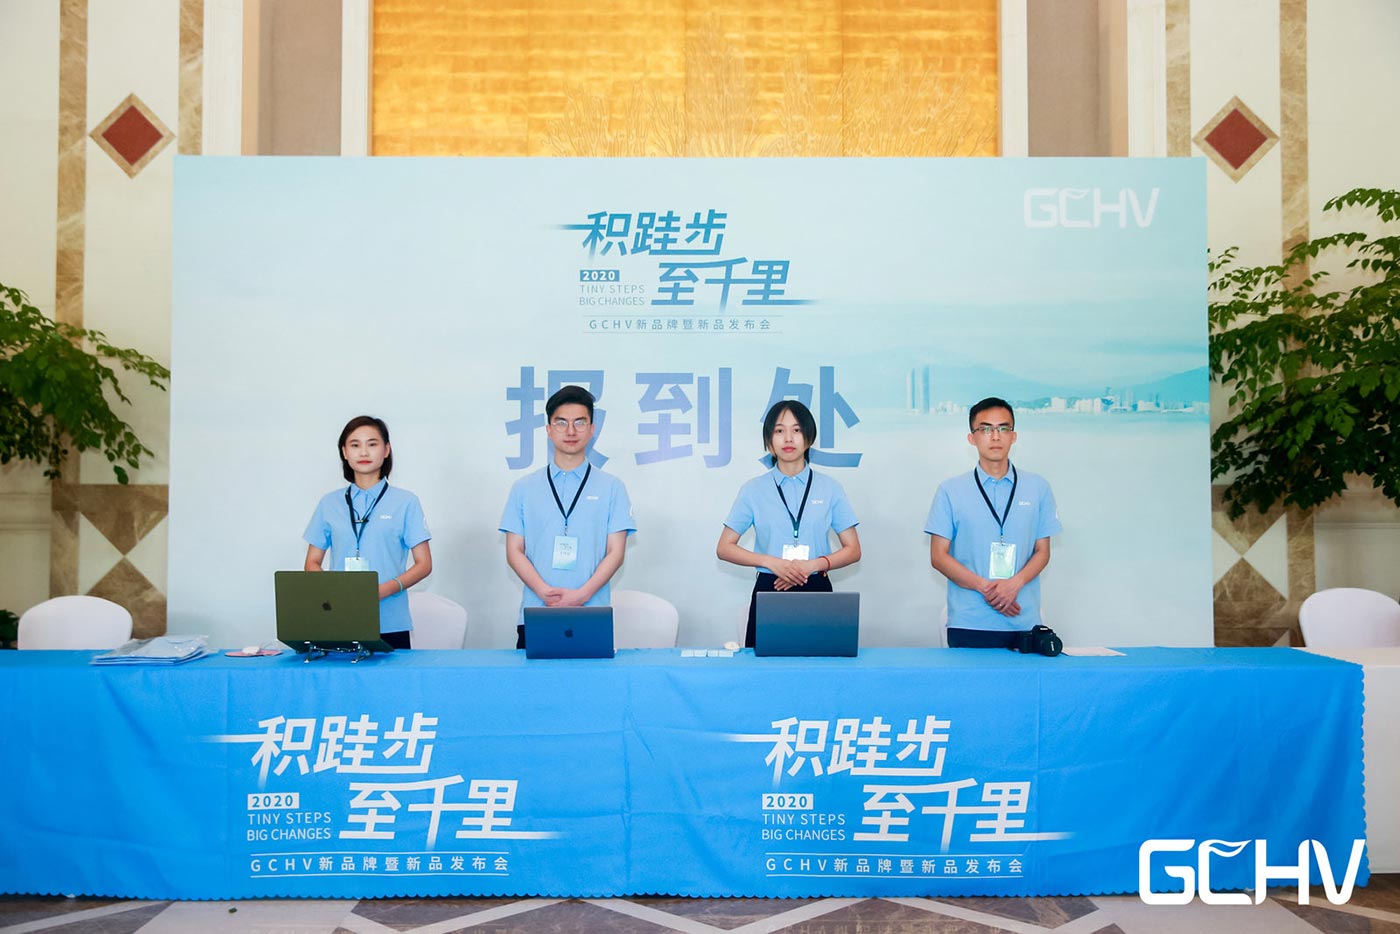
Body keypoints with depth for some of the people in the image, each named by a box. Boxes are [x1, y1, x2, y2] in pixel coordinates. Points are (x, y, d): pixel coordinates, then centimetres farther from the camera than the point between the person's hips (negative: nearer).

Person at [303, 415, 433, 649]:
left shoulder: (406, 502, 2)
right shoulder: (329, 503, 10)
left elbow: (424, 564, 1)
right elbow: (312, 563, 12)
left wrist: (383, 590, -15)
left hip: (390, 624, -2)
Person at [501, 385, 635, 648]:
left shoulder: (611, 487, 7)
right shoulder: (524, 488, 10)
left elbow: (615, 552, 2)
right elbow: (514, 551, 6)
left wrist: (580, 596, -12)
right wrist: (545, 592, -11)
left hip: (591, 619, -1)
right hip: (535, 617, 1)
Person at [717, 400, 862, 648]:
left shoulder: (830, 488, 4)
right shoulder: (753, 490, 4)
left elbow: (853, 550, 5)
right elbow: (724, 548, 3)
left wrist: (812, 565, -12)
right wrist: (772, 562, -12)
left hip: (816, 590, 0)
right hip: (769, 590, 0)